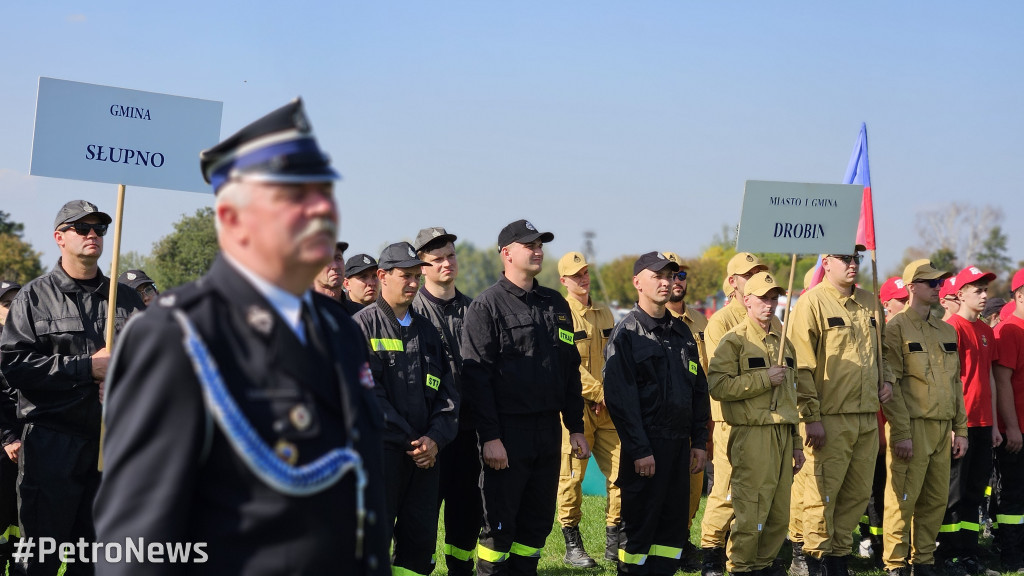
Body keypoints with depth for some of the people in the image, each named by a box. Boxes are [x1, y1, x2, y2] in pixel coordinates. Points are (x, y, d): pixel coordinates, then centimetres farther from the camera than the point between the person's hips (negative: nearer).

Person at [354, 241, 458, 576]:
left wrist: (435, 439, -4)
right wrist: (409, 441, -11)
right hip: (381, 451, -6)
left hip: (426, 452, 6)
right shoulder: (362, 326, -2)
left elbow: (446, 392, 13)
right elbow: (367, 394, -9)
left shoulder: (426, 330, 17)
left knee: (421, 538, 5)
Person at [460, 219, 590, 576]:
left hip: (548, 429, 6)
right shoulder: (487, 306, -6)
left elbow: (571, 370, 18)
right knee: (499, 523, -2)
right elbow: (476, 376, -11)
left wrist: (576, 427, 13)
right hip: (507, 430, -6)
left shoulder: (556, 304, 14)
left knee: (538, 520, 10)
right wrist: (489, 436, -17)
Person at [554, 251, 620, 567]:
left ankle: (614, 543, 12)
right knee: (572, 476, -2)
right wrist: (600, 392, -14)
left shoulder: (604, 314, 15)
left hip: (608, 409, 6)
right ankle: (572, 546, 6)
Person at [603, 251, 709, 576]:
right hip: (646, 448, -6)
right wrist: (639, 449, -17)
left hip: (679, 444, 7)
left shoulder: (682, 333, 14)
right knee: (639, 526, -2)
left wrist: (699, 441, 11)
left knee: (675, 523, 8)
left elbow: (699, 389, 17)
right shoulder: (626, 334, -6)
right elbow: (620, 397, -13)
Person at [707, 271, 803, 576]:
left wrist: (796, 442, 21)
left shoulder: (783, 342, 19)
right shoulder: (734, 341, -4)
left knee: (780, 512, 8)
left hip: (782, 435, 7)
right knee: (750, 510, -7)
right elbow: (718, 386, -16)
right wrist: (764, 379, -15)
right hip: (752, 434, -7)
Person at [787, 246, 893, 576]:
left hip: (867, 417, 7)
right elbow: (802, 366, -11)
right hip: (830, 418, -6)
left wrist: (886, 378, 8)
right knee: (823, 492, -2)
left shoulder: (870, 304, 14)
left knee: (859, 493, 10)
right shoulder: (812, 303, -7)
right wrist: (811, 416, -16)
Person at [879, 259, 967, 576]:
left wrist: (961, 429, 13)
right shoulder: (895, 328, -5)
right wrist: (901, 432, -15)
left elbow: (955, 382, 18)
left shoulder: (947, 331, 15)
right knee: (903, 497, -4)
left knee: (936, 499, 9)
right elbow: (890, 384, -10)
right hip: (913, 427, -6)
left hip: (942, 428, 6)